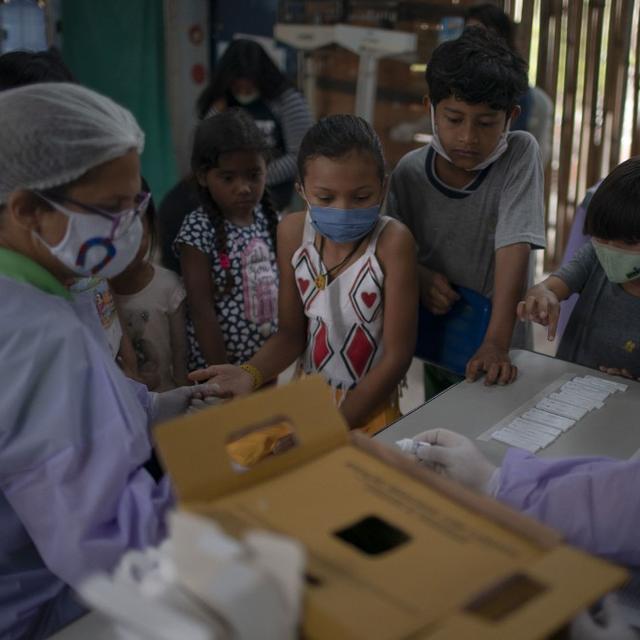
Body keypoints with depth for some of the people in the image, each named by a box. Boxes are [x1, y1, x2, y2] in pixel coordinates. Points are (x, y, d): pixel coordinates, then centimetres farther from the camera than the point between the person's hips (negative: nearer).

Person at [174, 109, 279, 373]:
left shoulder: (268, 218, 0)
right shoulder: (198, 231, -18)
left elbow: (280, 287, 8)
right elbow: (202, 312, -16)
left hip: (270, 359, 5)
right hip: (217, 366, -5)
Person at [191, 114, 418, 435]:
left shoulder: (392, 241, -20)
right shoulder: (294, 232, -7)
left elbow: (397, 355, -17)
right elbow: (291, 333, -1)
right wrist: (252, 373, -21)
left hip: (370, 407, -3)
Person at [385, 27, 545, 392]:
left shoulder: (521, 154, -16)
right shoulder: (410, 172, -9)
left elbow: (514, 247, -25)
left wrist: (496, 344, -32)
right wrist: (419, 276, -20)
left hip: (497, 339, -2)